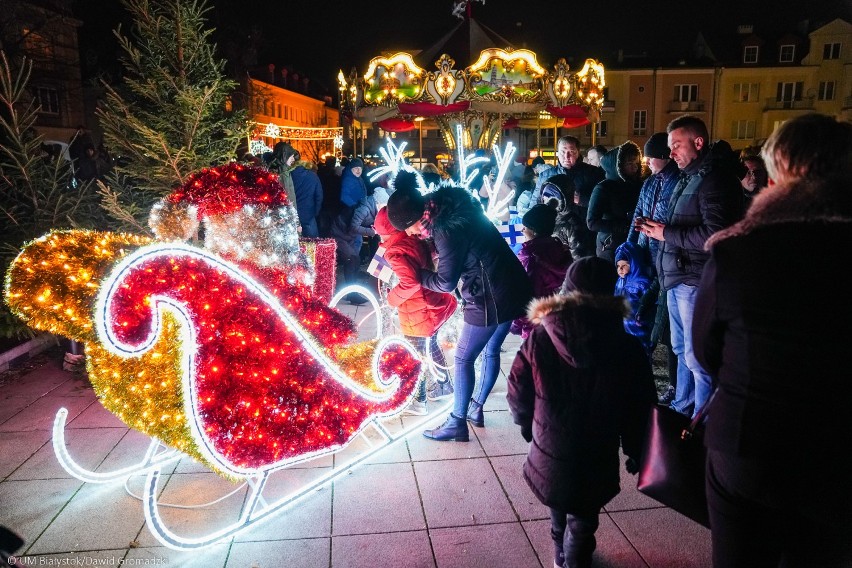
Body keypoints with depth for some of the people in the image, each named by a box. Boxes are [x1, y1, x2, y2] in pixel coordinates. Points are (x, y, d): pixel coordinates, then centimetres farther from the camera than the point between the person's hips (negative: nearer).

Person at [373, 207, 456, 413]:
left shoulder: (395, 252, -25)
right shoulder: (416, 240, -2)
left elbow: (410, 282, -36)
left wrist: (392, 298, -20)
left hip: (419, 314, -8)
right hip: (434, 305, 8)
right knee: (431, 347, 28)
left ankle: (417, 402, 30)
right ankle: (443, 387, 46)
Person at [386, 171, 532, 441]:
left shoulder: (447, 230, -24)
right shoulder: (451, 206, 3)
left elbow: (446, 282, -13)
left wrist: (417, 275, 1)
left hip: (490, 299, -9)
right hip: (514, 287, 10)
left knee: (463, 358, 5)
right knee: (491, 350, 22)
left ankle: (457, 423, 17)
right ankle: (476, 408, 39)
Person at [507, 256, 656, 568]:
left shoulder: (539, 339, -15)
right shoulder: (628, 347, -14)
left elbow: (518, 393, -6)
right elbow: (640, 411, -6)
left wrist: (526, 423, 15)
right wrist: (635, 452, 10)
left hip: (549, 452, 2)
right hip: (597, 459, -2)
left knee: (558, 511, 27)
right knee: (582, 521, 16)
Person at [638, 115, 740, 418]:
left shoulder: (715, 180, -14)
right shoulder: (687, 179, 17)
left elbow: (714, 234, -25)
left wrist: (666, 234, -17)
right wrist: (660, 228, 5)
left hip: (694, 281, -10)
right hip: (677, 277, 10)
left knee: (696, 357, -2)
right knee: (682, 349, 19)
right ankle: (682, 408, 33)